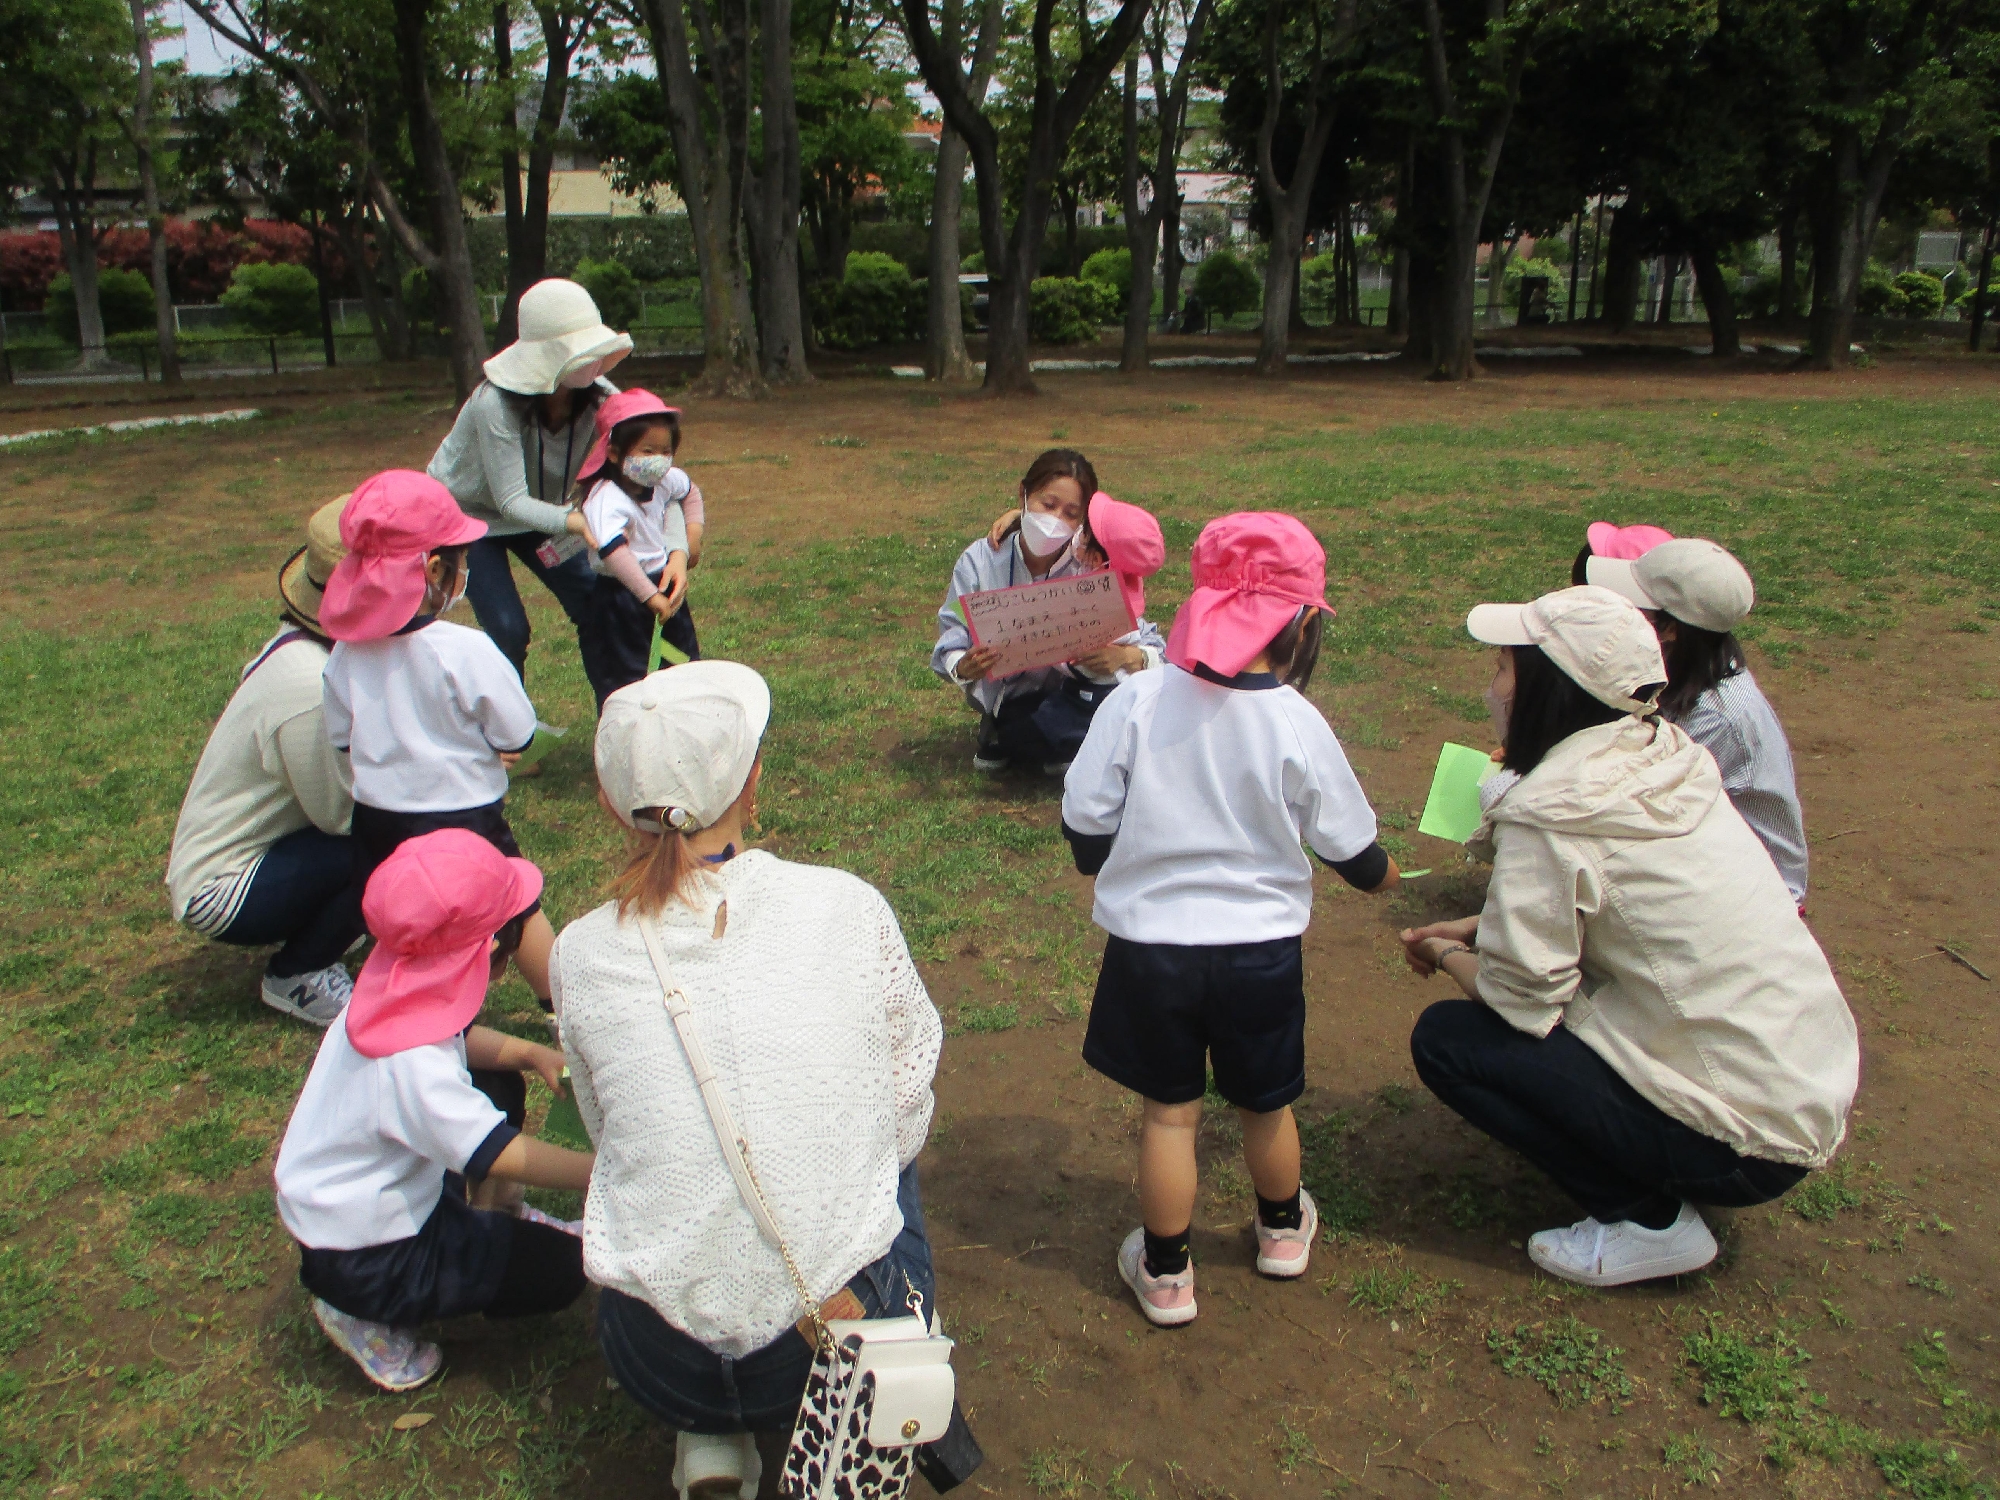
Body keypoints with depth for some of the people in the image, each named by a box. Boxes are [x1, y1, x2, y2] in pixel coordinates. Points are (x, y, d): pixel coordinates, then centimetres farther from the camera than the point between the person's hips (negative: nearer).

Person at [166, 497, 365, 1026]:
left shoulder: (305, 643, -2)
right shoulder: (308, 685, -30)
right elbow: (340, 813, -22)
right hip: (218, 895, -9)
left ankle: (309, 925, 13)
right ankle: (295, 976, -3)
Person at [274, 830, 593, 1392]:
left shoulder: (399, 984, -11)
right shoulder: (411, 1066, -37)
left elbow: (457, 1037, 10)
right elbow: (503, 1156, -35)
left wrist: (530, 1053, -4)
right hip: (361, 1259, -9)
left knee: (500, 1085, 12)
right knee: (559, 1266, -8)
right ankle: (368, 1315, 2)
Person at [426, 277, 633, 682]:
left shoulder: (598, 395, -23)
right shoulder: (497, 403, -36)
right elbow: (511, 501, -36)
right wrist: (573, 521, -55)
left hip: (536, 510, 5)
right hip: (467, 513, -4)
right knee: (508, 631, -14)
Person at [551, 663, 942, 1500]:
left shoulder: (582, 956, -7)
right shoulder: (846, 911, -11)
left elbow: (608, 1135, 7)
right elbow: (908, 1111, 1)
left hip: (662, 1366, 1)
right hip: (844, 1332, -1)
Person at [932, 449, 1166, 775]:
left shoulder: (1093, 567, -14)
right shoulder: (980, 562, -12)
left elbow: (1155, 649, -16)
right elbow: (949, 648, -11)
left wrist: (1128, 657, -39)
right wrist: (963, 668, -34)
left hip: (1073, 693, 2)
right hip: (1011, 703, -1)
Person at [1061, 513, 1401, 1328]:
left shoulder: (1136, 699, -14)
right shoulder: (1298, 726, -13)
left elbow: (1084, 818, -8)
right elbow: (1351, 849, -1)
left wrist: (1106, 865, 15)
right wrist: (1381, 873, 23)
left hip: (1149, 942, 0)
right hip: (1262, 948, 1)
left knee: (1169, 1111, 14)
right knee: (1266, 1105, 23)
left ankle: (1165, 1274, 29)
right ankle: (1283, 1229, 48)